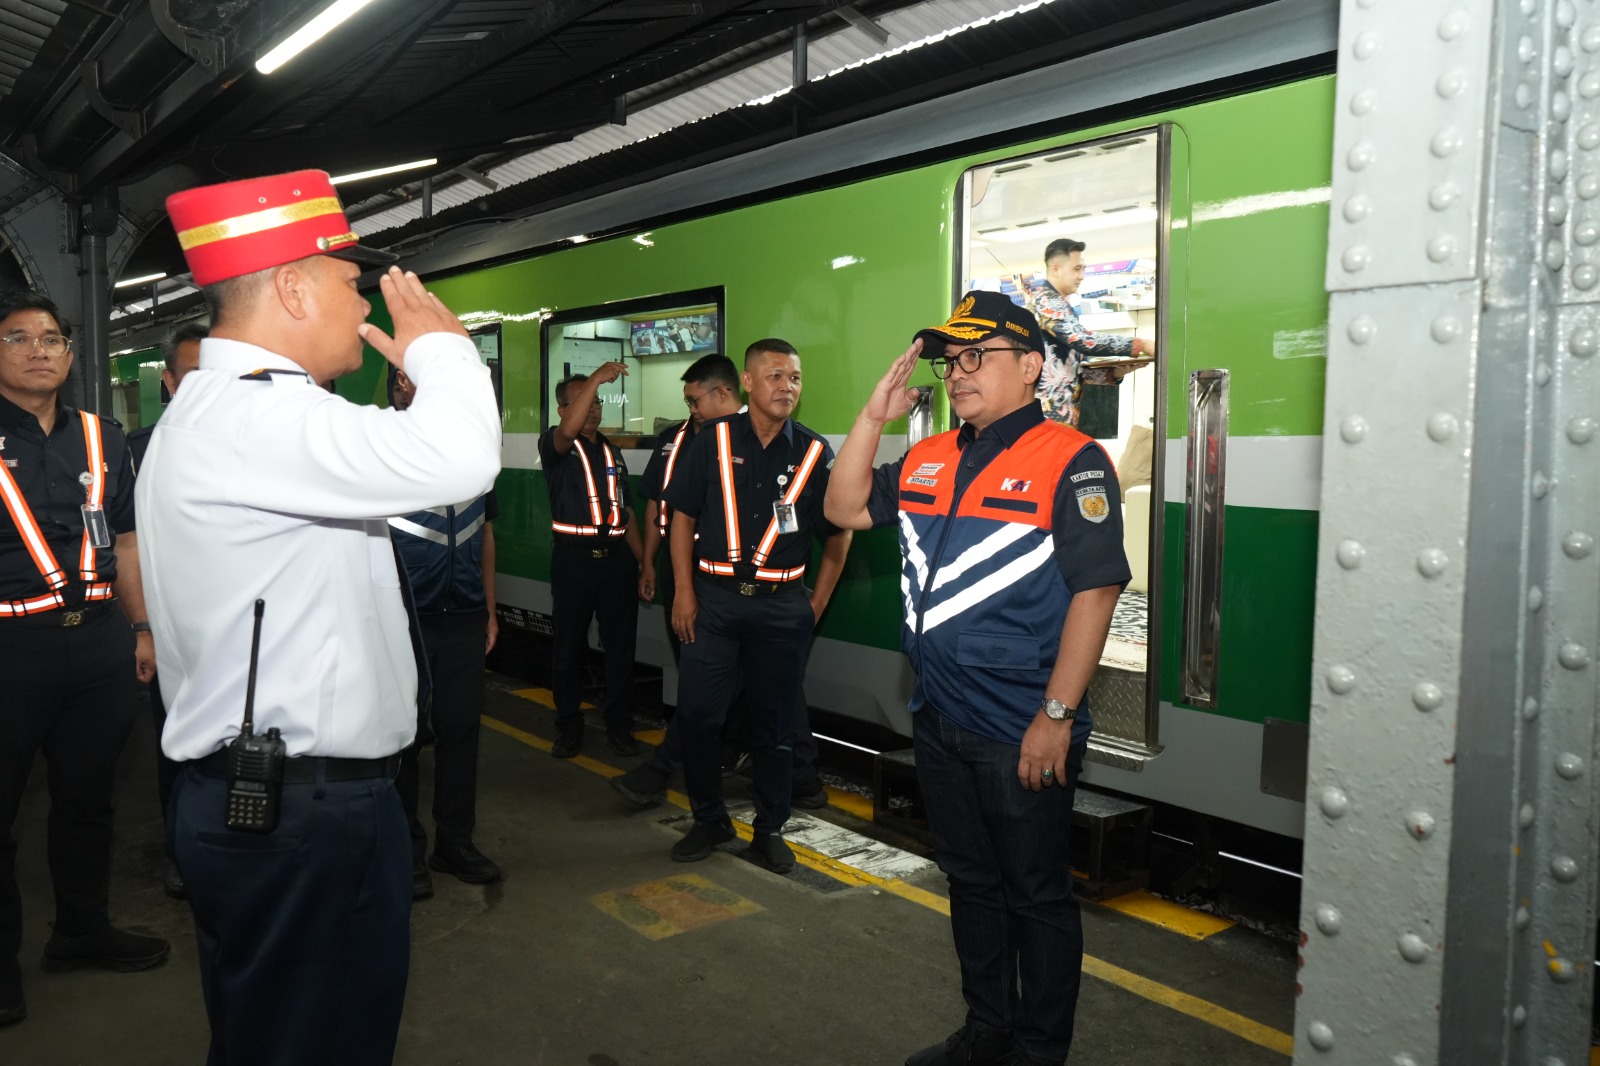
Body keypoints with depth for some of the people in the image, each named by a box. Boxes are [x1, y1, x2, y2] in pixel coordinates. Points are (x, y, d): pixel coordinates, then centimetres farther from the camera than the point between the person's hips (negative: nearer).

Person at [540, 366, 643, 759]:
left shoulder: (612, 451, 17)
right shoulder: (554, 444, 0)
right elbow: (568, 430, -27)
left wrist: (643, 561, 12)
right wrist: (596, 378, -31)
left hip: (616, 557, 4)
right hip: (574, 558, -4)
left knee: (621, 645, 6)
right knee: (568, 646, 5)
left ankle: (618, 724, 18)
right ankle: (568, 726, 19)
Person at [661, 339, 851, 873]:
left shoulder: (814, 452, 2)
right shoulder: (714, 440, 1)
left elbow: (838, 534, 9)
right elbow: (683, 516, 4)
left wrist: (817, 603, 4)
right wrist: (683, 591, -2)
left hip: (781, 606, 0)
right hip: (715, 597, 0)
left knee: (775, 724, 8)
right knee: (697, 714, 1)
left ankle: (769, 831, 24)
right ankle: (709, 819, 22)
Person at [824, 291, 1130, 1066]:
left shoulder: (1069, 461, -12)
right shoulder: (927, 462, 9)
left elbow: (1095, 590, -16)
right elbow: (845, 509, 14)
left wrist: (1057, 716, -19)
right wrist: (874, 416, 3)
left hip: (1022, 733, -7)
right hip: (938, 721, 7)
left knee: (1035, 895, 9)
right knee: (969, 880, 20)